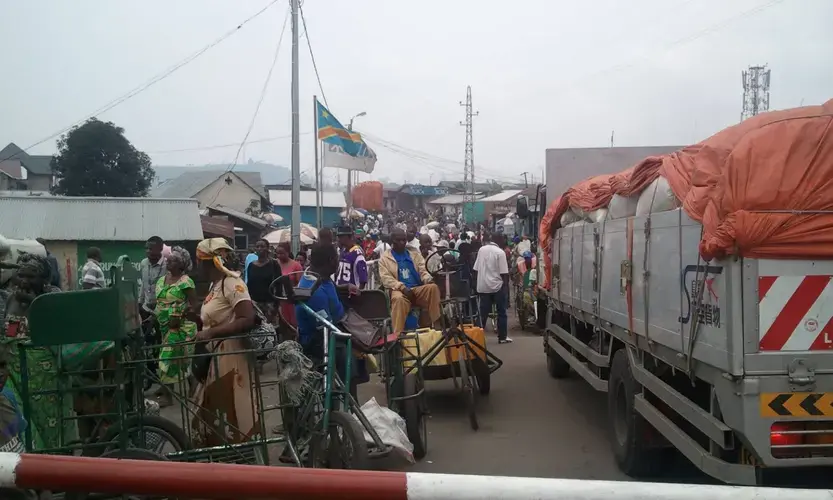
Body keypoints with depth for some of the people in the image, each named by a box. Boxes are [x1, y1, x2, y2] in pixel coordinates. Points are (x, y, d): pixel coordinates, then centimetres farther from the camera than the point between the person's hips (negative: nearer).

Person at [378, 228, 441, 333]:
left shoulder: (414, 253, 19)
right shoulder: (384, 258, 9)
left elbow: (423, 270, 13)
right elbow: (386, 278, -3)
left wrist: (428, 279, -12)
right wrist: (402, 287, -19)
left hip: (418, 288, 4)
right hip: (399, 290, -3)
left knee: (433, 287, -28)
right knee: (398, 299, -39)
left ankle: (436, 324, -23)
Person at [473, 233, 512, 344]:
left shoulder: (481, 249, 5)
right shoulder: (500, 252, -10)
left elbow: (476, 269, 7)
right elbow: (503, 273, -12)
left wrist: (477, 283, 16)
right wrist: (506, 286, -3)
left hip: (483, 286, 4)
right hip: (497, 286, -4)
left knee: (483, 313, 8)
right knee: (501, 312, 6)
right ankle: (502, 337, 8)